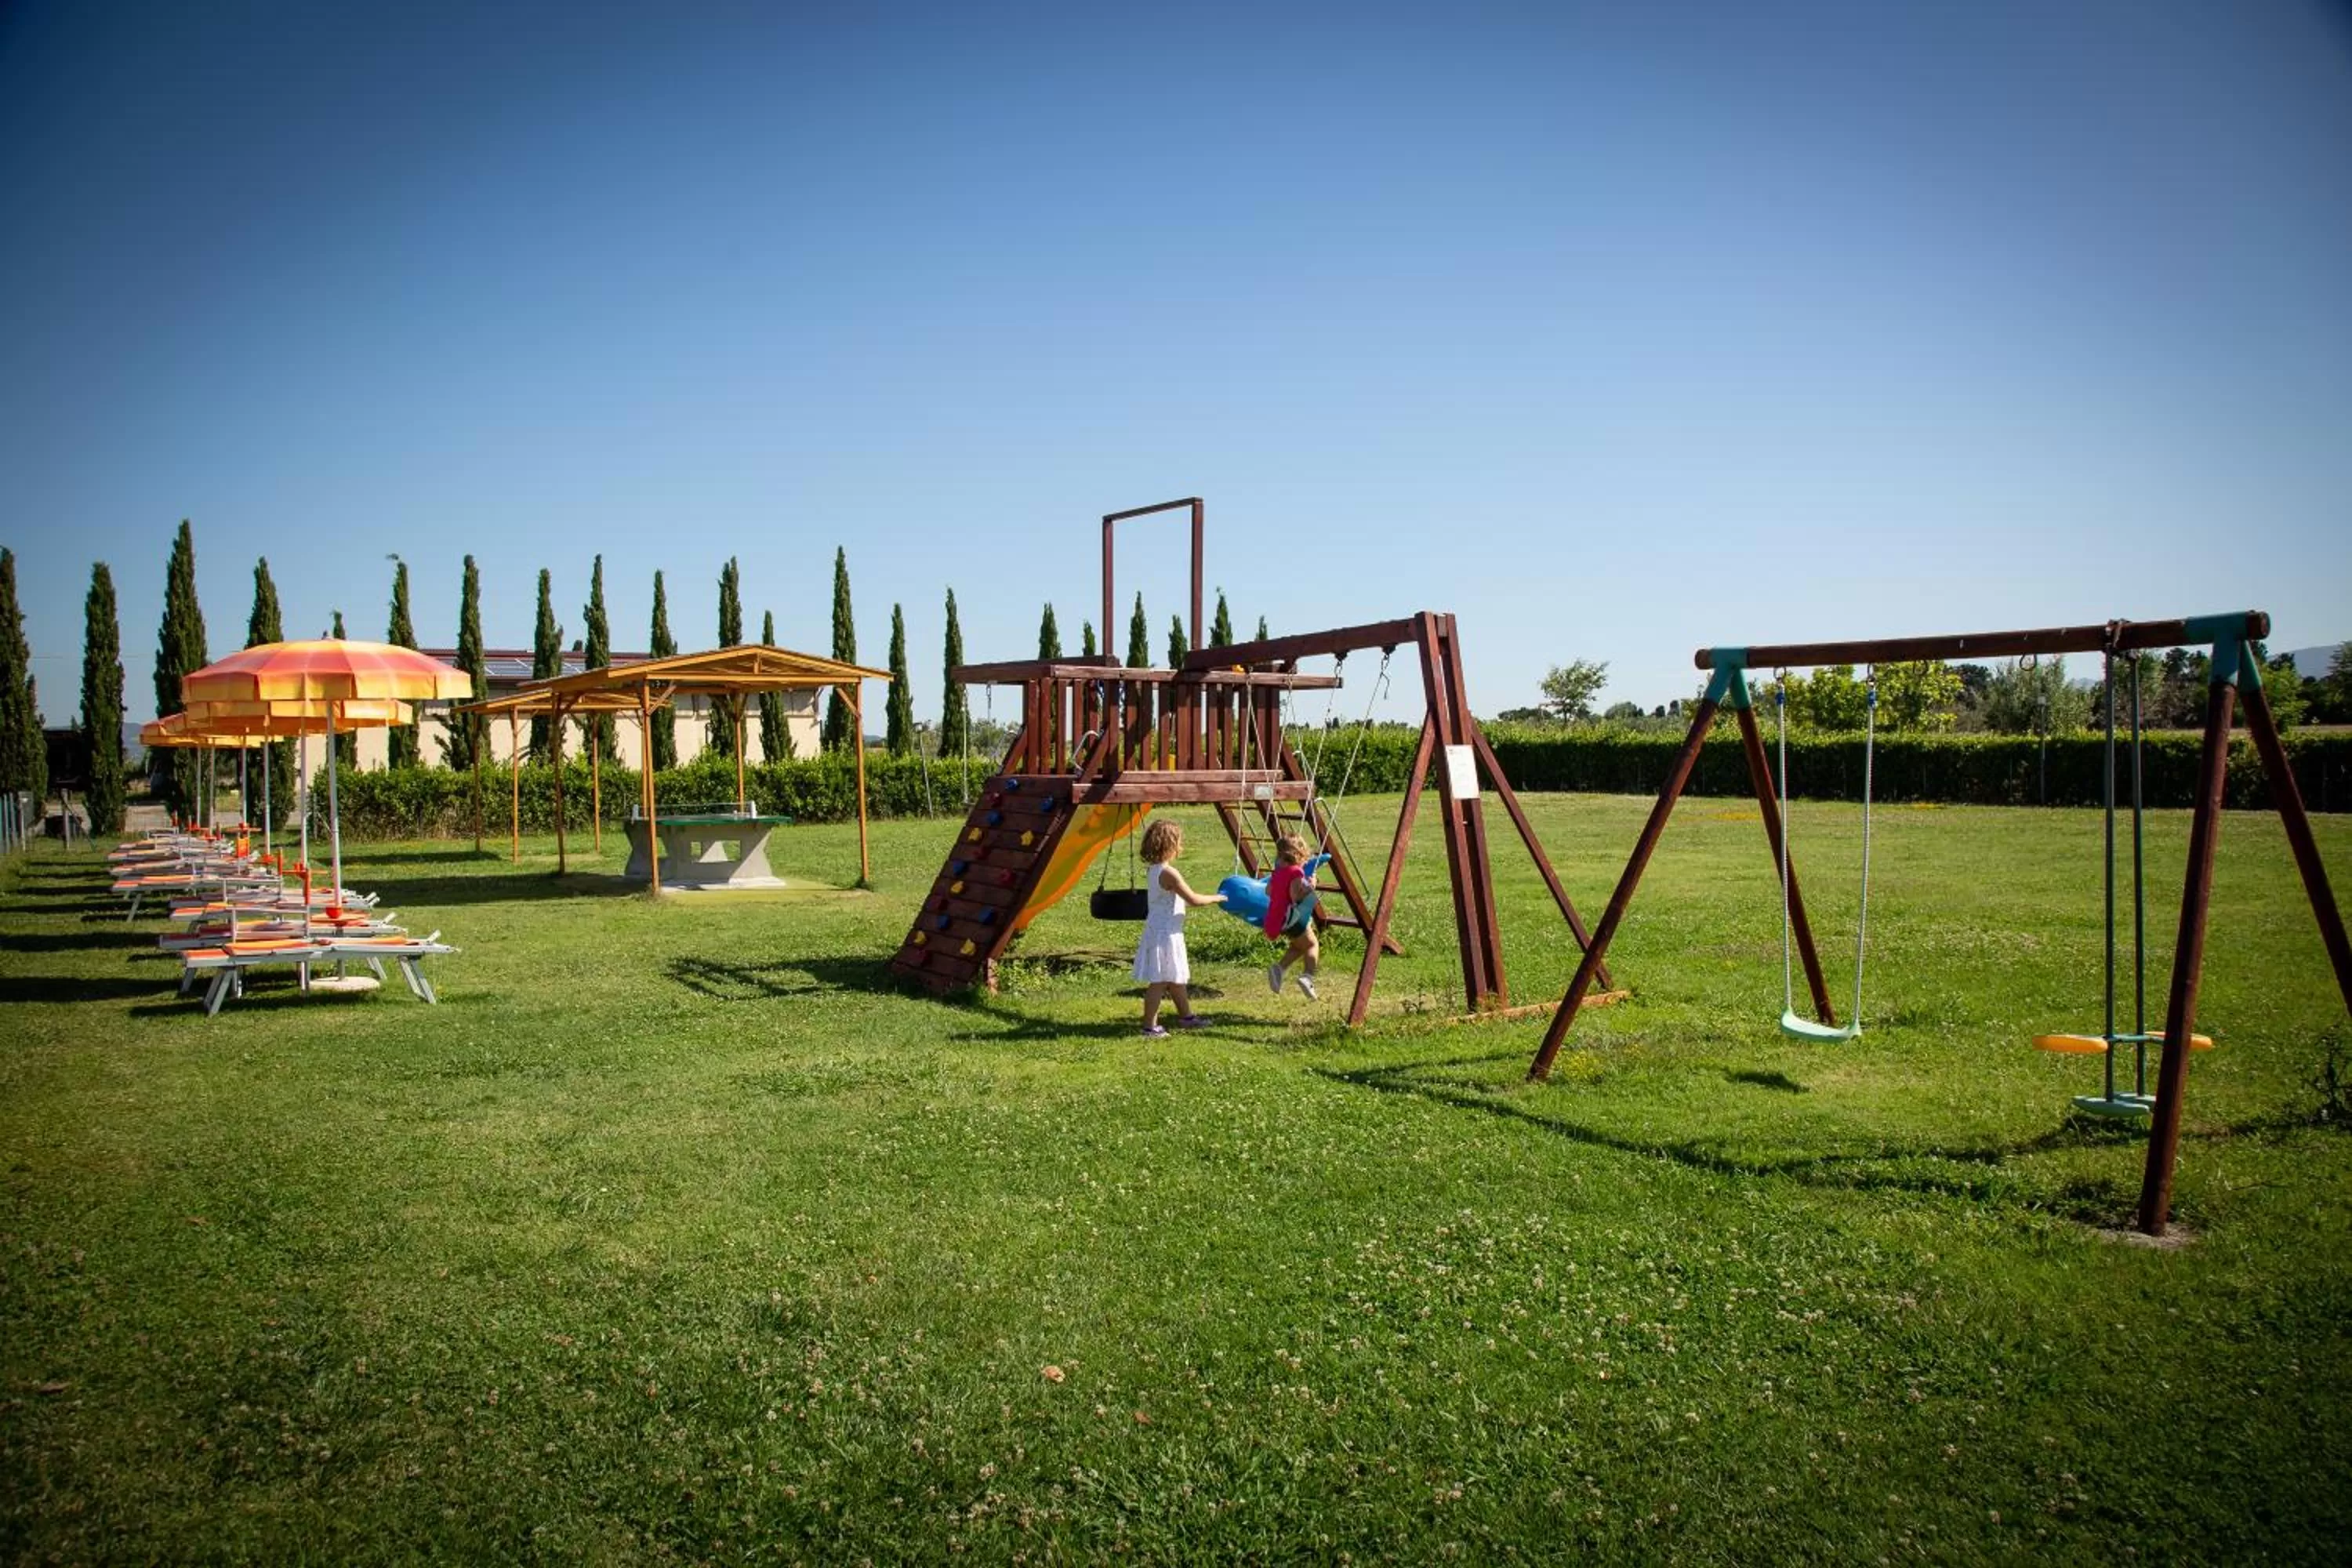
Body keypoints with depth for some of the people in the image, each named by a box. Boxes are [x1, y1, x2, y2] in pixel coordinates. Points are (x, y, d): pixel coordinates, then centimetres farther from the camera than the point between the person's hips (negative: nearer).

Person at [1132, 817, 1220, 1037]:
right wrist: (1216, 898, -5)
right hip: (1165, 934, -10)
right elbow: (1193, 900, -19)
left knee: (1176, 977, 21)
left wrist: (1206, 899, 17)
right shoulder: (1169, 873, -21)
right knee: (1160, 981, -3)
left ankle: (1186, 1016, 33)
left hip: (1159, 931, 10)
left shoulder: (1153, 871, 8)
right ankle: (1150, 1027, 2)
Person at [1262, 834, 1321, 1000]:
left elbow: (1268, 891, 17)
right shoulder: (1296, 872, -15)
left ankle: (1279, 967, 2)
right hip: (1290, 917, -8)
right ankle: (1307, 976, -16)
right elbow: (1296, 896, -23)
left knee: (1299, 945, 23)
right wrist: (1310, 887, -13)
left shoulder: (1278, 870, 9)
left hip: (1274, 917, 8)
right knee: (1312, 944, 5)